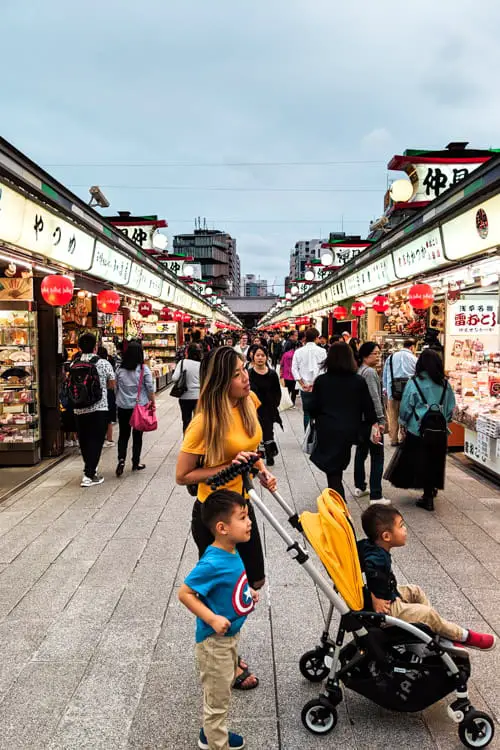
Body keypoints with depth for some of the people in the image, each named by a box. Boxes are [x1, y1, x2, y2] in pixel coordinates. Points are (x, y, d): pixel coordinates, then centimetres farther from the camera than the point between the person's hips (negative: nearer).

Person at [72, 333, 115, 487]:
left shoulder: (73, 364, 2)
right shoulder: (103, 364, -8)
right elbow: (112, 385, 1)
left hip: (79, 409, 4)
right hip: (99, 408, -4)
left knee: (84, 441, 15)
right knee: (95, 441, 2)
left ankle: (90, 469, 32)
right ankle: (89, 475, -1)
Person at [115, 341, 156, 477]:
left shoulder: (120, 370, 0)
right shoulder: (144, 369, -9)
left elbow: (116, 388, 9)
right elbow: (150, 388, -8)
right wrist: (153, 402, 3)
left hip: (123, 407, 2)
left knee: (123, 434, 11)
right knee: (137, 435, 8)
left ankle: (121, 459, -7)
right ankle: (135, 463, 16)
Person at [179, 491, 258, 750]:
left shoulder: (231, 552, -6)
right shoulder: (212, 563, -33)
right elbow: (185, 593, -26)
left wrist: (247, 593, 2)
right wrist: (212, 619, -28)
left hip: (230, 635, 9)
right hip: (215, 640, -9)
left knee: (223, 689, 27)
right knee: (218, 698, 11)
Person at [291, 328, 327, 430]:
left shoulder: (298, 351, 2)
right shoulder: (321, 351, -5)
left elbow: (294, 369, -2)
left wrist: (302, 384, -3)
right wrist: (315, 382, -8)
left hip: (304, 388, 2)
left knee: (307, 413, 10)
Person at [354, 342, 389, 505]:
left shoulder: (359, 371, 11)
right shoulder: (370, 372, -15)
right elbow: (374, 398, -20)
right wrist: (381, 419, -18)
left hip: (360, 419, 10)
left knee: (361, 452, 19)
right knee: (377, 457, -5)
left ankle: (360, 487, 30)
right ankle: (376, 496, -4)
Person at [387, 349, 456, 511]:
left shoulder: (414, 383, -11)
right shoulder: (445, 384, -1)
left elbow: (405, 407, -5)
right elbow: (451, 408, 7)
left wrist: (403, 424, 8)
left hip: (417, 430, -3)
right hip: (439, 431, 3)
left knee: (419, 462, 7)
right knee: (434, 461, 17)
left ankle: (428, 497, 11)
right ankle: (431, 490, 32)